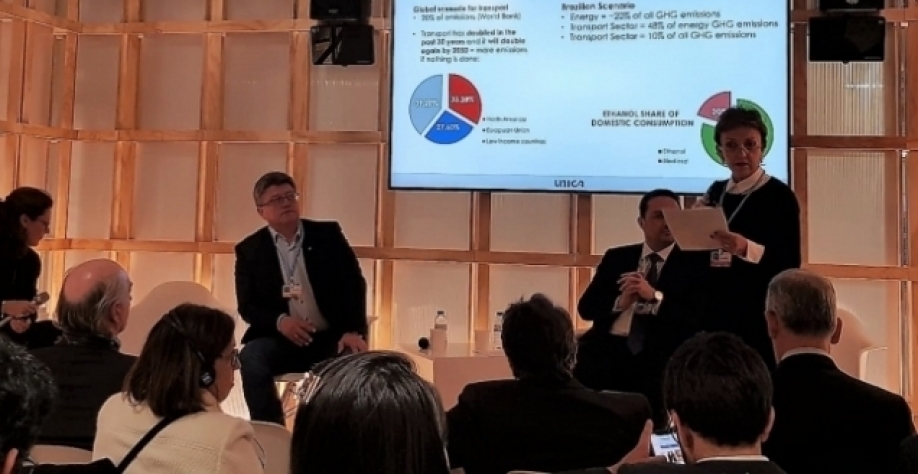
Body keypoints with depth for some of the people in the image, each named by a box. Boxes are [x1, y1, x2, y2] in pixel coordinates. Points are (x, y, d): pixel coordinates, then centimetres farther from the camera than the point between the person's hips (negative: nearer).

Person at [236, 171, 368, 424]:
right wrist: (279, 321, -22)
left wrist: (353, 330, -17)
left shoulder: (328, 235, 4)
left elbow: (354, 284, -1)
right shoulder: (249, 249, 4)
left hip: (330, 337, 0)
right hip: (280, 339, 0)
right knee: (251, 359, -31)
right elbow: (247, 306, 1)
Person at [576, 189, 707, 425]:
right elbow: (586, 308, 10)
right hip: (608, 347, 3)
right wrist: (620, 302, -9)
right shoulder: (616, 257, 16)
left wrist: (655, 296, -14)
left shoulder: (694, 264, 8)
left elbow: (696, 321, -3)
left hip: (659, 356, -2)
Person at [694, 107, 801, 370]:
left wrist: (746, 248, -29)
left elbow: (790, 264, -14)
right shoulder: (716, 192, 10)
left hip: (760, 317, -5)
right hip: (715, 313, 5)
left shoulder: (779, 196, -6)